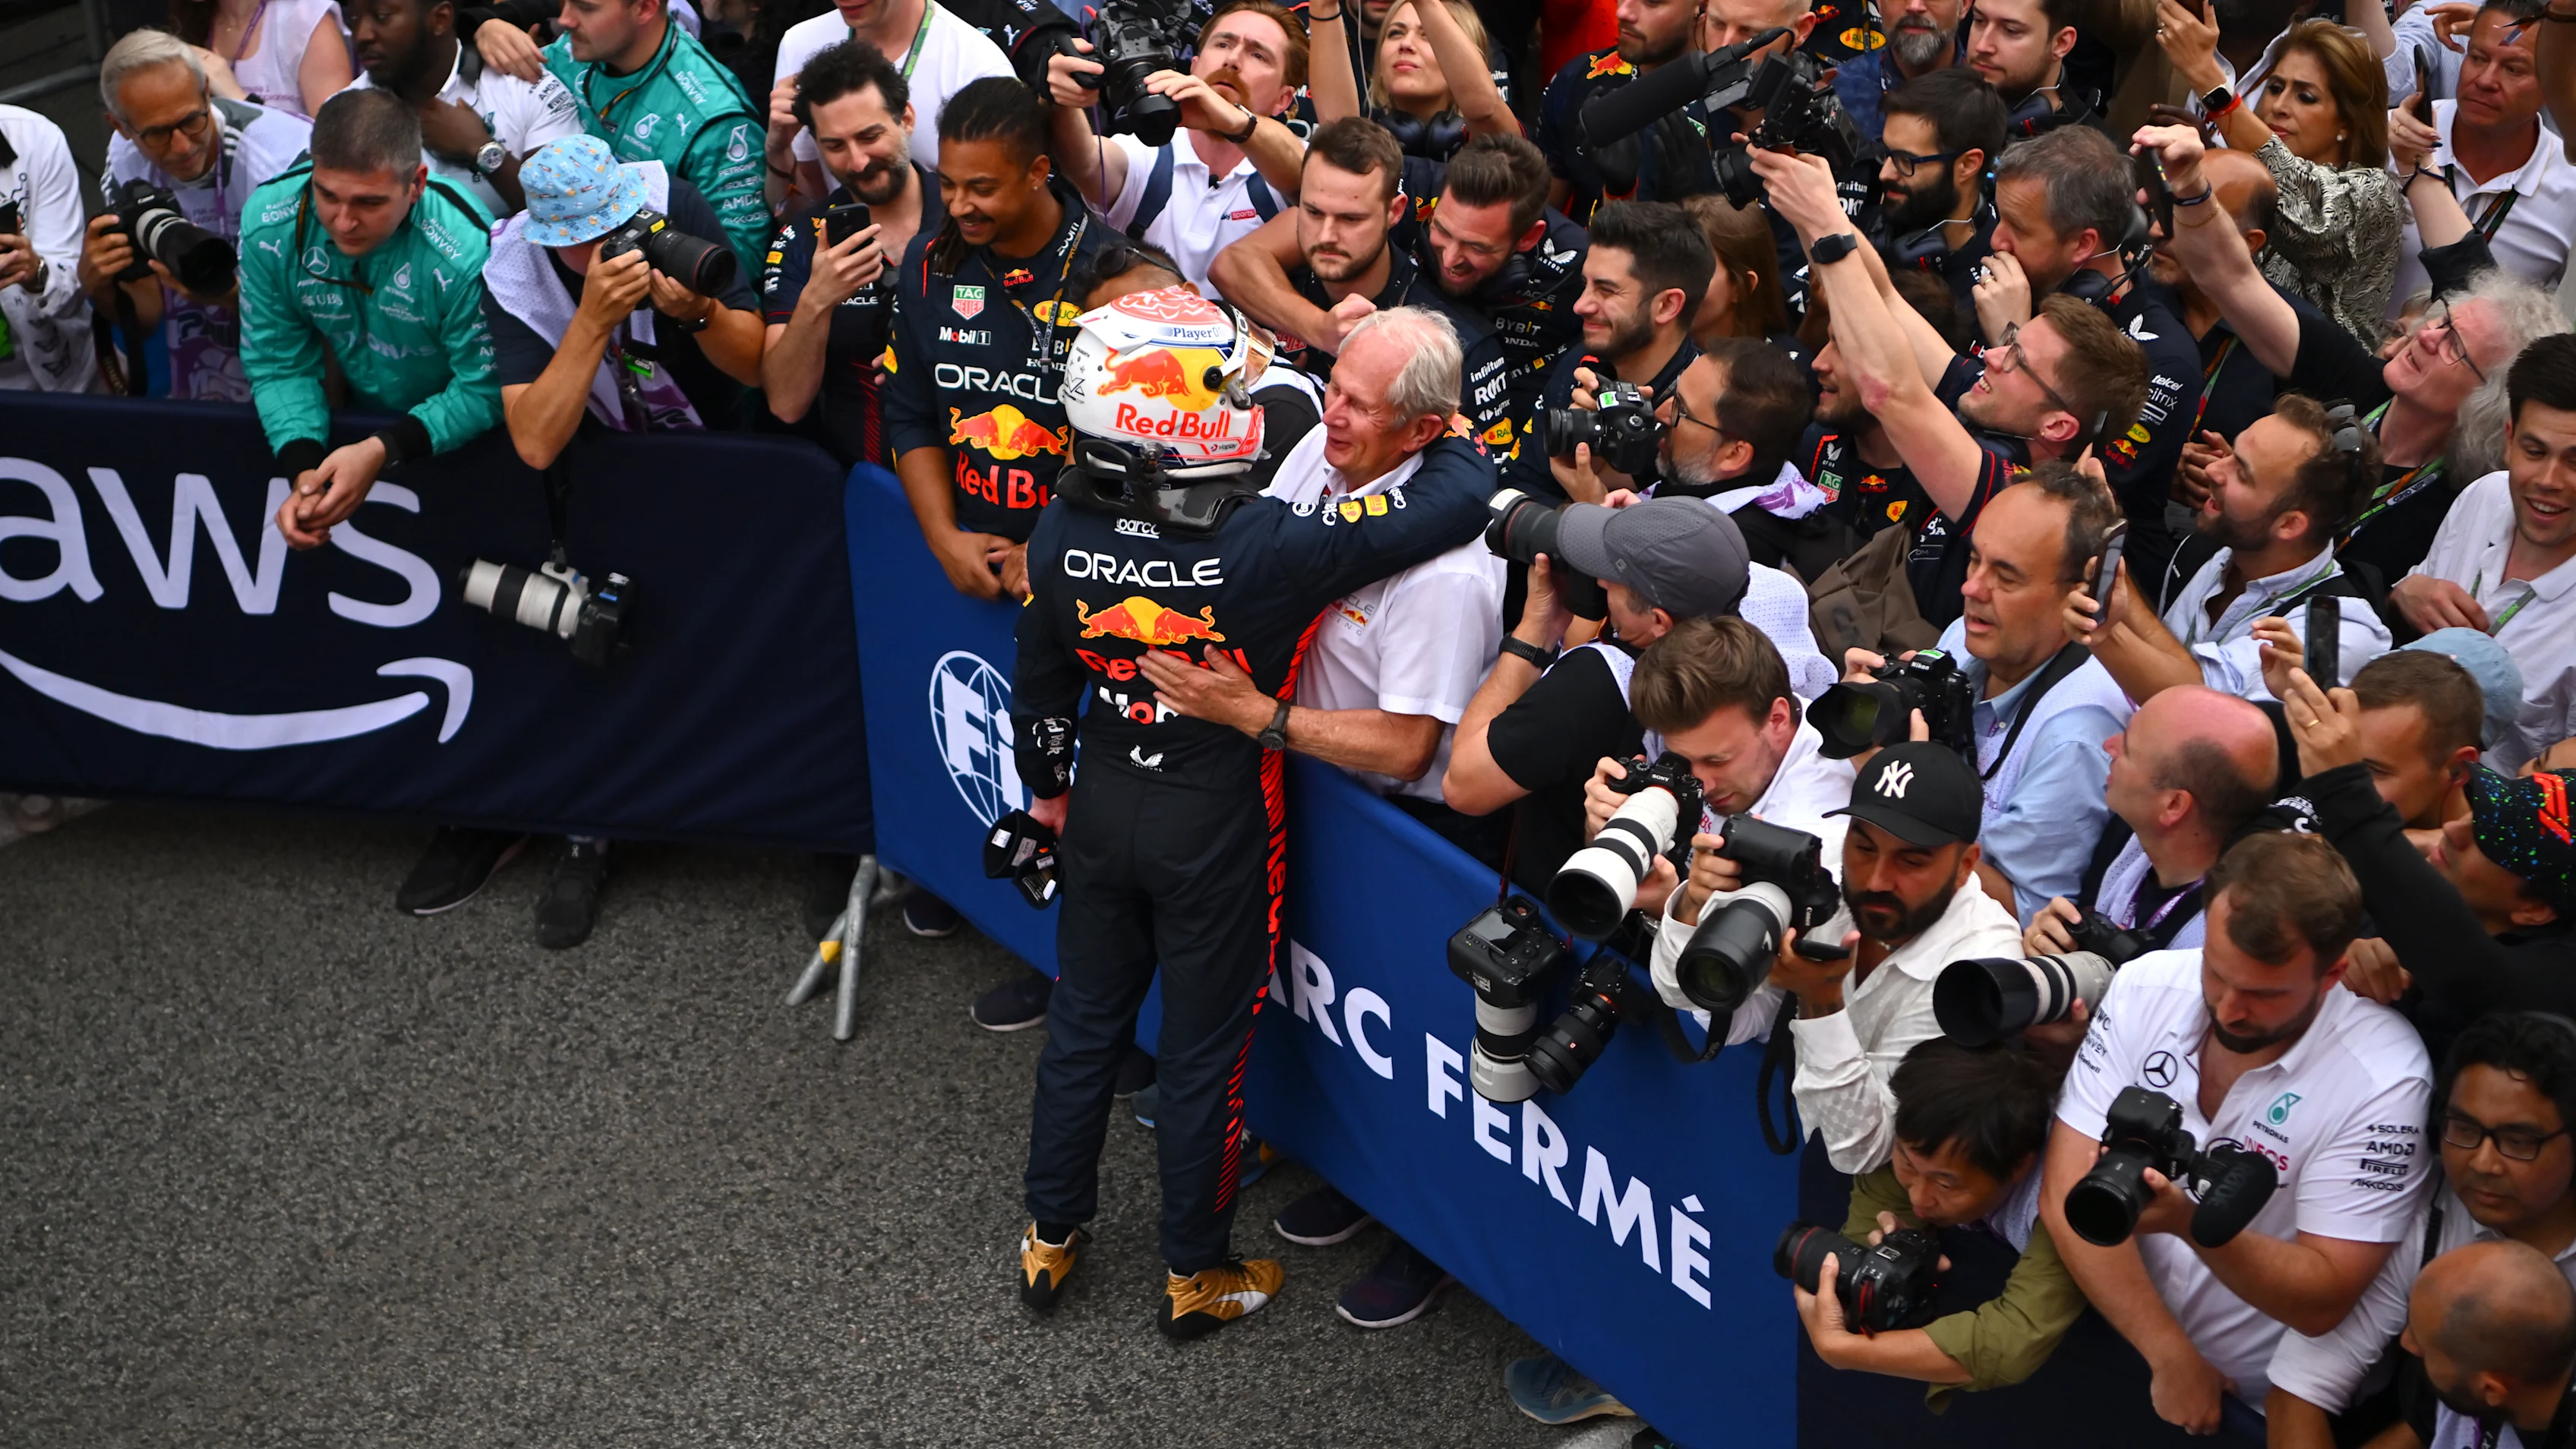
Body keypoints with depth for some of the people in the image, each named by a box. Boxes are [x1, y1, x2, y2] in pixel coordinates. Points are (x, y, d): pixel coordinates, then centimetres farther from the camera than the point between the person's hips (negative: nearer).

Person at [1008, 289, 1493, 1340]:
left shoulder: (1062, 537, -16)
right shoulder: (1265, 548, -31)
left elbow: (1039, 690, 0)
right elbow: (1458, 504, -29)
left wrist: (1049, 786, 18)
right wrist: (1454, 431, -7)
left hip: (1102, 808, 4)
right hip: (1217, 831, -4)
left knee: (1084, 1023, 22)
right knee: (1202, 1052, 13)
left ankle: (1050, 1240, 39)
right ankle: (1195, 1276, 31)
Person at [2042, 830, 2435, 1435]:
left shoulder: (2384, 1080, -19)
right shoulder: (2144, 988, -10)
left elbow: (2323, 1299, -16)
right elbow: (2068, 1194, -10)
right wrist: (2171, 1359, -13)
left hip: (2263, 1405, -4)